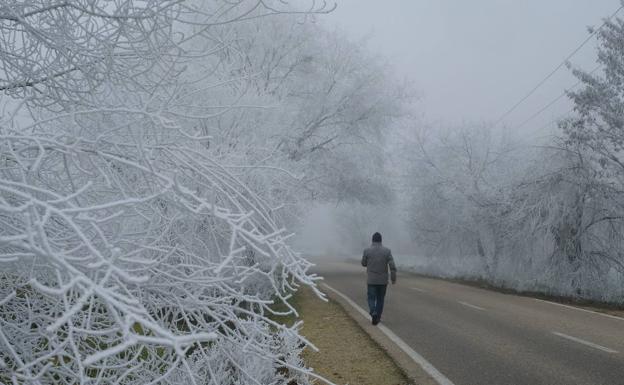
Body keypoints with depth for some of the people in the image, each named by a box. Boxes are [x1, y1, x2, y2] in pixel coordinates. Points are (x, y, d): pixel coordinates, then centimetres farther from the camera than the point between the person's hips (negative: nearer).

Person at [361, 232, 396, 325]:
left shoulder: (367, 251, -7)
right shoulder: (387, 251, -6)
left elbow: (363, 264, 6)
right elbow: (392, 266, -11)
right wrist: (394, 278, -2)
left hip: (371, 280, -1)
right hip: (383, 280, 1)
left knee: (371, 298, 6)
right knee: (380, 299, 16)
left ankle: (373, 313, -20)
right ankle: (377, 317, 19)